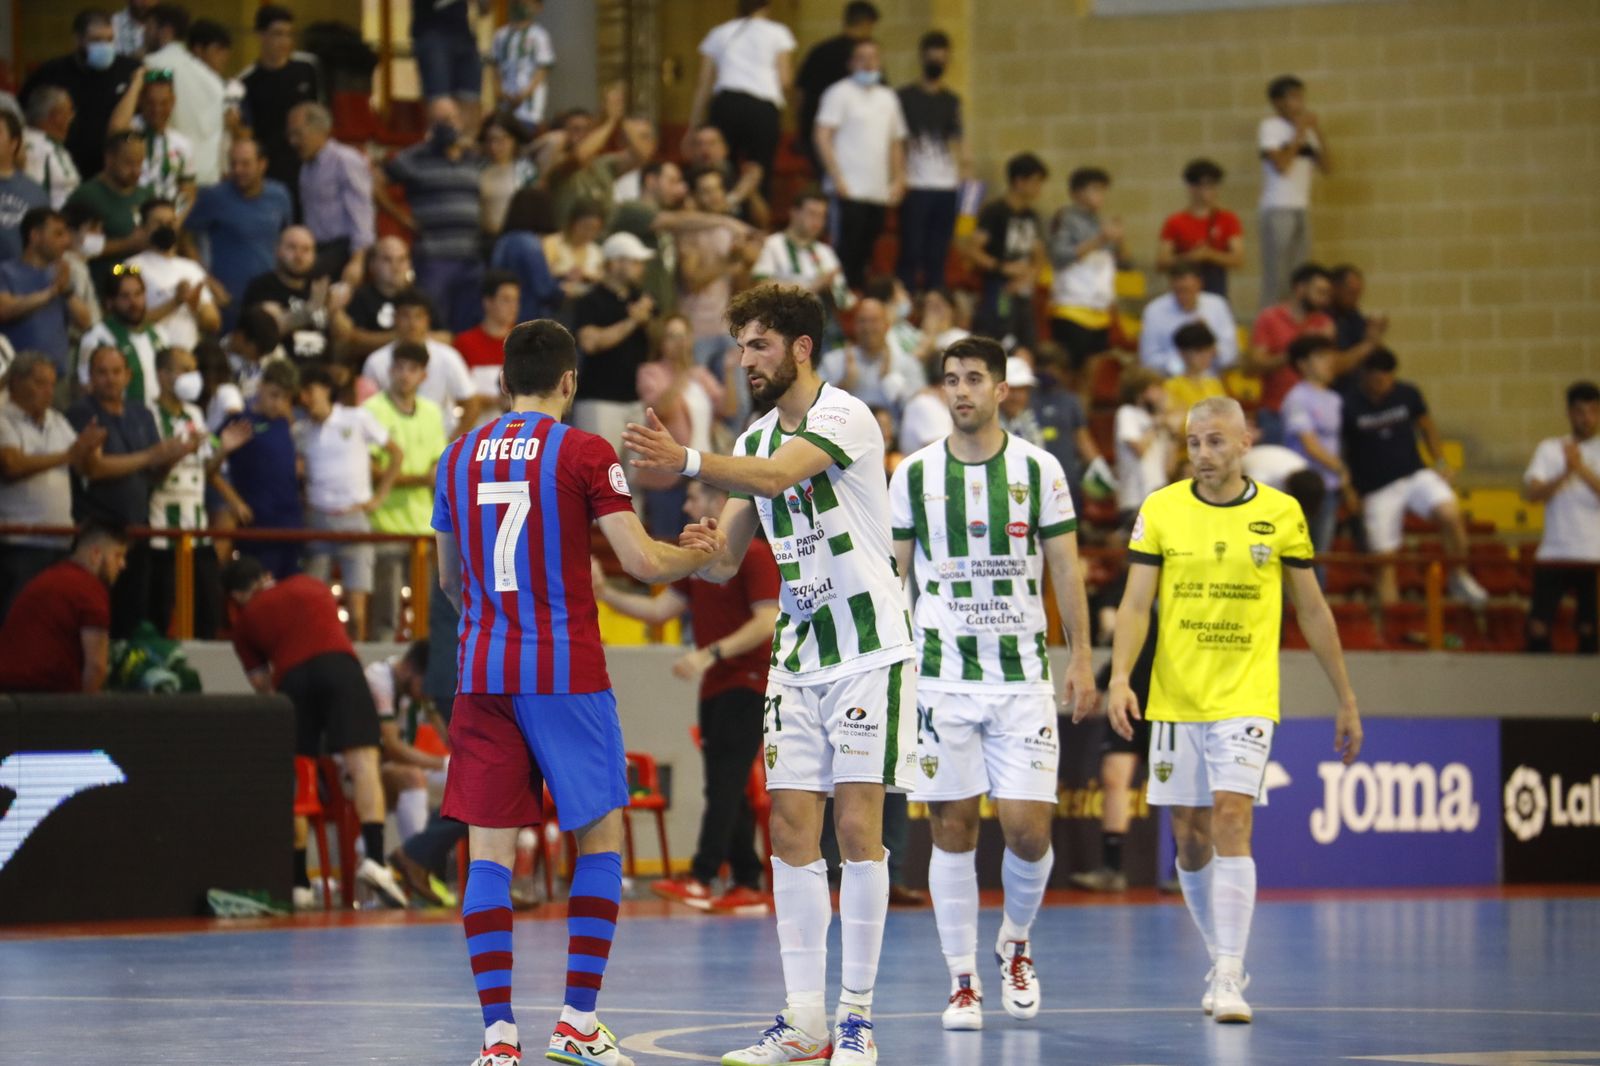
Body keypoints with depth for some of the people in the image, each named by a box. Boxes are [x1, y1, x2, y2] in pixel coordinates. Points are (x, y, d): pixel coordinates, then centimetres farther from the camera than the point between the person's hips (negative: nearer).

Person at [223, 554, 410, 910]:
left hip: (292, 679, 0)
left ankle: (299, 883, 10)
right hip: (339, 665, 0)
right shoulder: (310, 585, 29)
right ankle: (374, 859, -29)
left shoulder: (245, 619, 22)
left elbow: (261, 684, 19)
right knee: (363, 762, -10)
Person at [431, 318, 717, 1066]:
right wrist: (700, 555, 10)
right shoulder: (583, 452, -5)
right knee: (602, 836, 9)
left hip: (482, 673, 4)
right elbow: (641, 562, -10)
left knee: (489, 849, 2)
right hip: (566, 672, -4)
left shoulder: (459, 457, 9)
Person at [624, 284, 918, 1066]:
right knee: (791, 832, 2)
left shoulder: (844, 416, -10)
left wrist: (689, 462, -45)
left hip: (869, 651, -7)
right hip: (797, 657, 7)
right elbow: (724, 560, 11)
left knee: (857, 827, -7)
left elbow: (777, 476, -30)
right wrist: (708, 552, -13)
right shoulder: (756, 440, 13)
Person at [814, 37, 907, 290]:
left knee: (863, 257, 6)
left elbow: (896, 142, 23)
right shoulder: (840, 93, 0)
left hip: (879, 193, 6)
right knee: (847, 252, -9)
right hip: (849, 192, -6)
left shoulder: (888, 97, 18)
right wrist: (837, 179, -14)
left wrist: (898, 180, 10)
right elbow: (823, 137, -7)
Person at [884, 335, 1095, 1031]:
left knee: (1028, 828, -6)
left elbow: (1065, 568, 6)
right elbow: (892, 574, 9)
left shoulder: (1038, 469, 2)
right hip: (941, 677, 0)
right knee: (953, 830, -2)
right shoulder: (914, 474, 4)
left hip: (1022, 673, 0)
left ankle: (1016, 946, 22)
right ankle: (962, 981, 6)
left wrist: (1081, 658, 0)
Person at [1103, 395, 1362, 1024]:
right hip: (1175, 700, 2)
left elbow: (1312, 611, 9)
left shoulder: (1280, 514, 1)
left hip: (1246, 699, -2)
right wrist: (1120, 676, -16)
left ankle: (1231, 978, -18)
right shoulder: (1160, 510, 2)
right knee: (1190, 839, 6)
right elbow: (1136, 604, 0)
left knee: (1230, 820, -17)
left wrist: (1346, 701, 11)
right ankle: (1222, 962, 25)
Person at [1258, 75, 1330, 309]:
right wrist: (1299, 134, -8)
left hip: (1302, 208, 6)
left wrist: (1318, 132, 0)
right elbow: (1281, 164, -16)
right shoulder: (1270, 127, -4)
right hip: (1278, 208, -6)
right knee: (1277, 276, -9)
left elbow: (1325, 166, 8)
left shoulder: (1306, 129, 14)